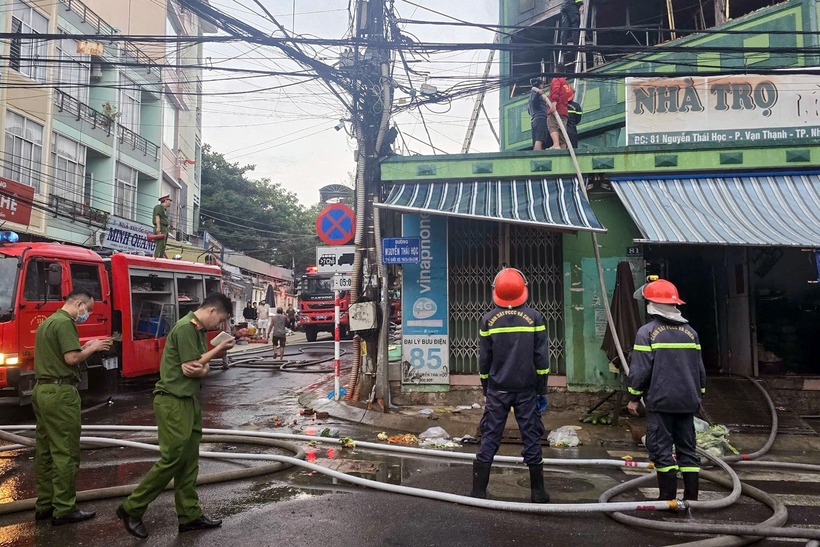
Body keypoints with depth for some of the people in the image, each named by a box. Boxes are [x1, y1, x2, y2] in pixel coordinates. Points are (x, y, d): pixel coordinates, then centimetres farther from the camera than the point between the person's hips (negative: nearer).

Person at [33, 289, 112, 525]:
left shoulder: (47, 322, 18)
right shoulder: (65, 323, -13)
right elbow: (71, 358, -21)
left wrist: (84, 347, 12)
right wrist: (91, 348, -5)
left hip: (42, 389, 10)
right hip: (61, 392, -10)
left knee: (45, 451, 14)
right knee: (65, 453, -4)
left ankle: (44, 505, 21)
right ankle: (63, 510, 0)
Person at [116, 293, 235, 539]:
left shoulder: (199, 330, 13)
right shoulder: (186, 328, -16)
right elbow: (191, 369, -18)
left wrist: (201, 368, -14)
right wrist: (219, 349, -8)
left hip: (189, 401, 10)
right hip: (174, 401, -10)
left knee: (189, 462, 10)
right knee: (171, 460, -5)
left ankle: (190, 515, 16)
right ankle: (131, 509, 9)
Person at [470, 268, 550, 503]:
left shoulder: (488, 320, -1)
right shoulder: (534, 318, -3)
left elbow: (484, 360, 3)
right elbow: (541, 359, -2)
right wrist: (542, 391, 7)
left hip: (497, 389, 1)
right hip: (526, 390, 0)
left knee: (489, 439, 6)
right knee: (532, 439, 8)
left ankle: (478, 491, 8)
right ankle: (538, 492, 16)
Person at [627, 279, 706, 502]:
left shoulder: (647, 332, -8)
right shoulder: (690, 332, 10)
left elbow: (640, 369, -11)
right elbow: (700, 369, 15)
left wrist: (634, 397, -1)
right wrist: (698, 395, 24)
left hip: (660, 400, -6)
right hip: (687, 401, 6)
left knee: (661, 448, 0)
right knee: (687, 448, 11)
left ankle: (668, 496, 1)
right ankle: (691, 497, 15)